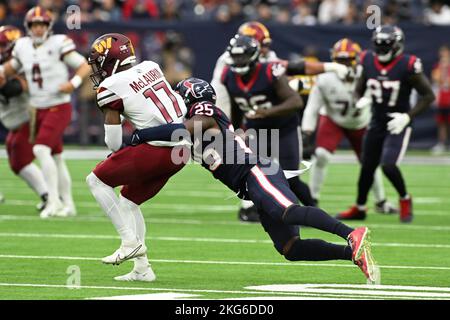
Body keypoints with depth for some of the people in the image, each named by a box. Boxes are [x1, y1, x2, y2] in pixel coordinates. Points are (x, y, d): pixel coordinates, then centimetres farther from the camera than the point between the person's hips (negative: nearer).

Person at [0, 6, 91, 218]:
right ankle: (68, 204, 22)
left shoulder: (58, 44, -11)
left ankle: (54, 200, -16)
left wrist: (73, 83, -23)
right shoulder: (23, 46, 5)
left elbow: (84, 66, -7)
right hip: (39, 110, 6)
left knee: (41, 150, -21)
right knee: (55, 157, 12)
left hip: (59, 107, -6)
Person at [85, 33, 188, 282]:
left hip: (155, 147, -7)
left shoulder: (111, 87, -6)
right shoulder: (151, 67, 13)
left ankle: (130, 241, -1)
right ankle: (142, 268, 18)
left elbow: (114, 142, -3)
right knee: (129, 200, 20)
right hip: (180, 149, 7)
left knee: (97, 180, 8)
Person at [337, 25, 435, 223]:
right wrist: (360, 101, -15)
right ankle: (359, 208, 33)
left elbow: (428, 95, -10)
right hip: (376, 123, 5)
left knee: (388, 165, -20)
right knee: (367, 167, 13)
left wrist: (408, 116, -18)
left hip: (397, 124, -5)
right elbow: (359, 90, 9)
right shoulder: (368, 61, -5)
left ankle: (405, 200, 7)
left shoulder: (407, 66, -17)